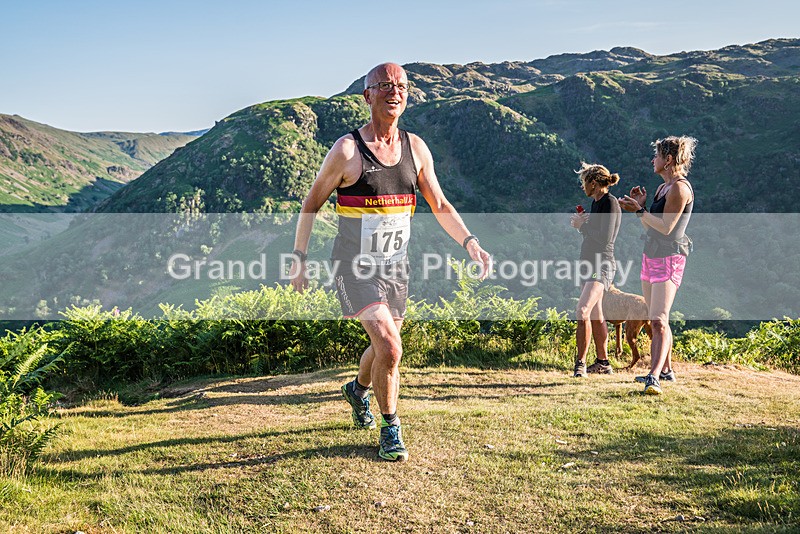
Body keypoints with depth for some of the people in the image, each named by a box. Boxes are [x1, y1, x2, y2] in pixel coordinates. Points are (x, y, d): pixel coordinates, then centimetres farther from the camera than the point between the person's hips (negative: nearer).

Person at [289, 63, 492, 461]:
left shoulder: (416, 148, 1)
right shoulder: (347, 149, -13)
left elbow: (440, 206, 6)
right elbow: (311, 204, -3)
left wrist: (470, 242, -9)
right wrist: (299, 258, -4)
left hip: (395, 265, 6)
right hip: (354, 266, -5)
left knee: (385, 345, 20)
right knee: (390, 347, -18)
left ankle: (357, 389, 52)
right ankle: (390, 429, 5)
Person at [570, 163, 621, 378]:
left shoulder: (610, 203, -12)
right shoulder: (596, 202, 15)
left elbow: (604, 238, -19)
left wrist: (582, 225, -9)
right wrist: (579, 223, 7)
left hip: (602, 264, -10)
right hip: (589, 263, 10)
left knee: (583, 310, -22)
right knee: (595, 315, 14)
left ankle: (580, 362, -17)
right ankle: (603, 362, 23)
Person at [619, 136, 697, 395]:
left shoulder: (679, 188, -13)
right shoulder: (662, 187, 16)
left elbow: (666, 227, -19)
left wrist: (639, 210, -15)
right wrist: (641, 205, 6)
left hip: (669, 259, -10)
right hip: (651, 256, 10)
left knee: (659, 320, -17)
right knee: (655, 320, 14)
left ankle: (655, 377, -22)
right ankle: (665, 370, 24)